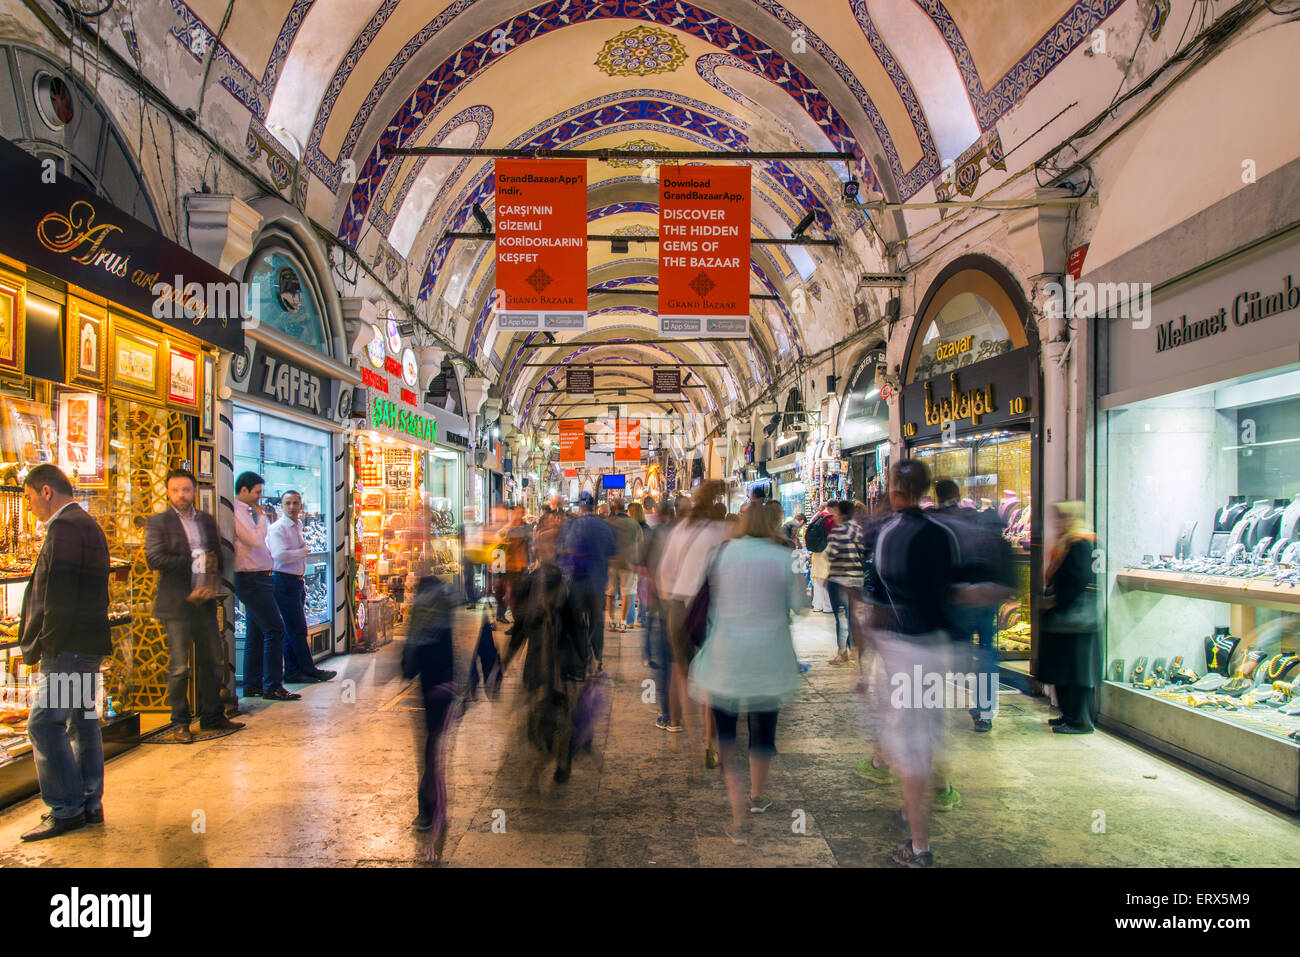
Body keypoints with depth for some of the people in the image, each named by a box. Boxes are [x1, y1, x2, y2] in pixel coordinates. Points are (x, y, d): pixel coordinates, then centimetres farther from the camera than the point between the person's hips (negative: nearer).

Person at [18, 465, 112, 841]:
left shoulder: (64, 527, -14)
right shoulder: (89, 525, 18)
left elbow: (57, 596, -20)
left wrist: (39, 645, -11)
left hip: (68, 646, -10)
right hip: (88, 643, 10)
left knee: (45, 723, -5)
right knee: (82, 721, 13)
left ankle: (66, 810, 1)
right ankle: (90, 805, 20)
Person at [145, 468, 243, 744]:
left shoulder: (207, 521, 14)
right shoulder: (158, 522, -1)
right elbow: (154, 558, -14)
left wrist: (210, 580, -6)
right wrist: (194, 561, -13)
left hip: (205, 601, 5)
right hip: (176, 604, -5)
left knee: (214, 661, 10)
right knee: (179, 667, -1)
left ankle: (212, 716, 23)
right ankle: (180, 723, 12)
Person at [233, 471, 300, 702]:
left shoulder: (246, 512, 17)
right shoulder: (238, 512, -14)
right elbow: (256, 540, -23)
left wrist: (269, 521, 16)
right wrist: (261, 516, -11)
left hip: (258, 578, 11)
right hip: (251, 578, -11)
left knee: (256, 632, 13)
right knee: (275, 629, -11)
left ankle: (252, 685, 20)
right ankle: (273, 686, -7)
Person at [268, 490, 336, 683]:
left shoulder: (297, 528, 17)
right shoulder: (278, 528, -11)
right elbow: (281, 555, -23)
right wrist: (304, 551, -10)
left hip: (297, 582, 9)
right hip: (284, 582, -9)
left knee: (293, 629, 11)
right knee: (297, 629, -5)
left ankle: (292, 672, 16)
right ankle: (309, 670, 1)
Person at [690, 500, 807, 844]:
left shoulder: (722, 552, -3)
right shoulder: (783, 558, -6)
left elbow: (709, 599, 4)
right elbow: (799, 605, -2)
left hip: (726, 656, 0)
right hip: (770, 658, 1)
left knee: (726, 733, 6)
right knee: (763, 728, 19)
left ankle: (739, 817, -3)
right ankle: (756, 797, 38)